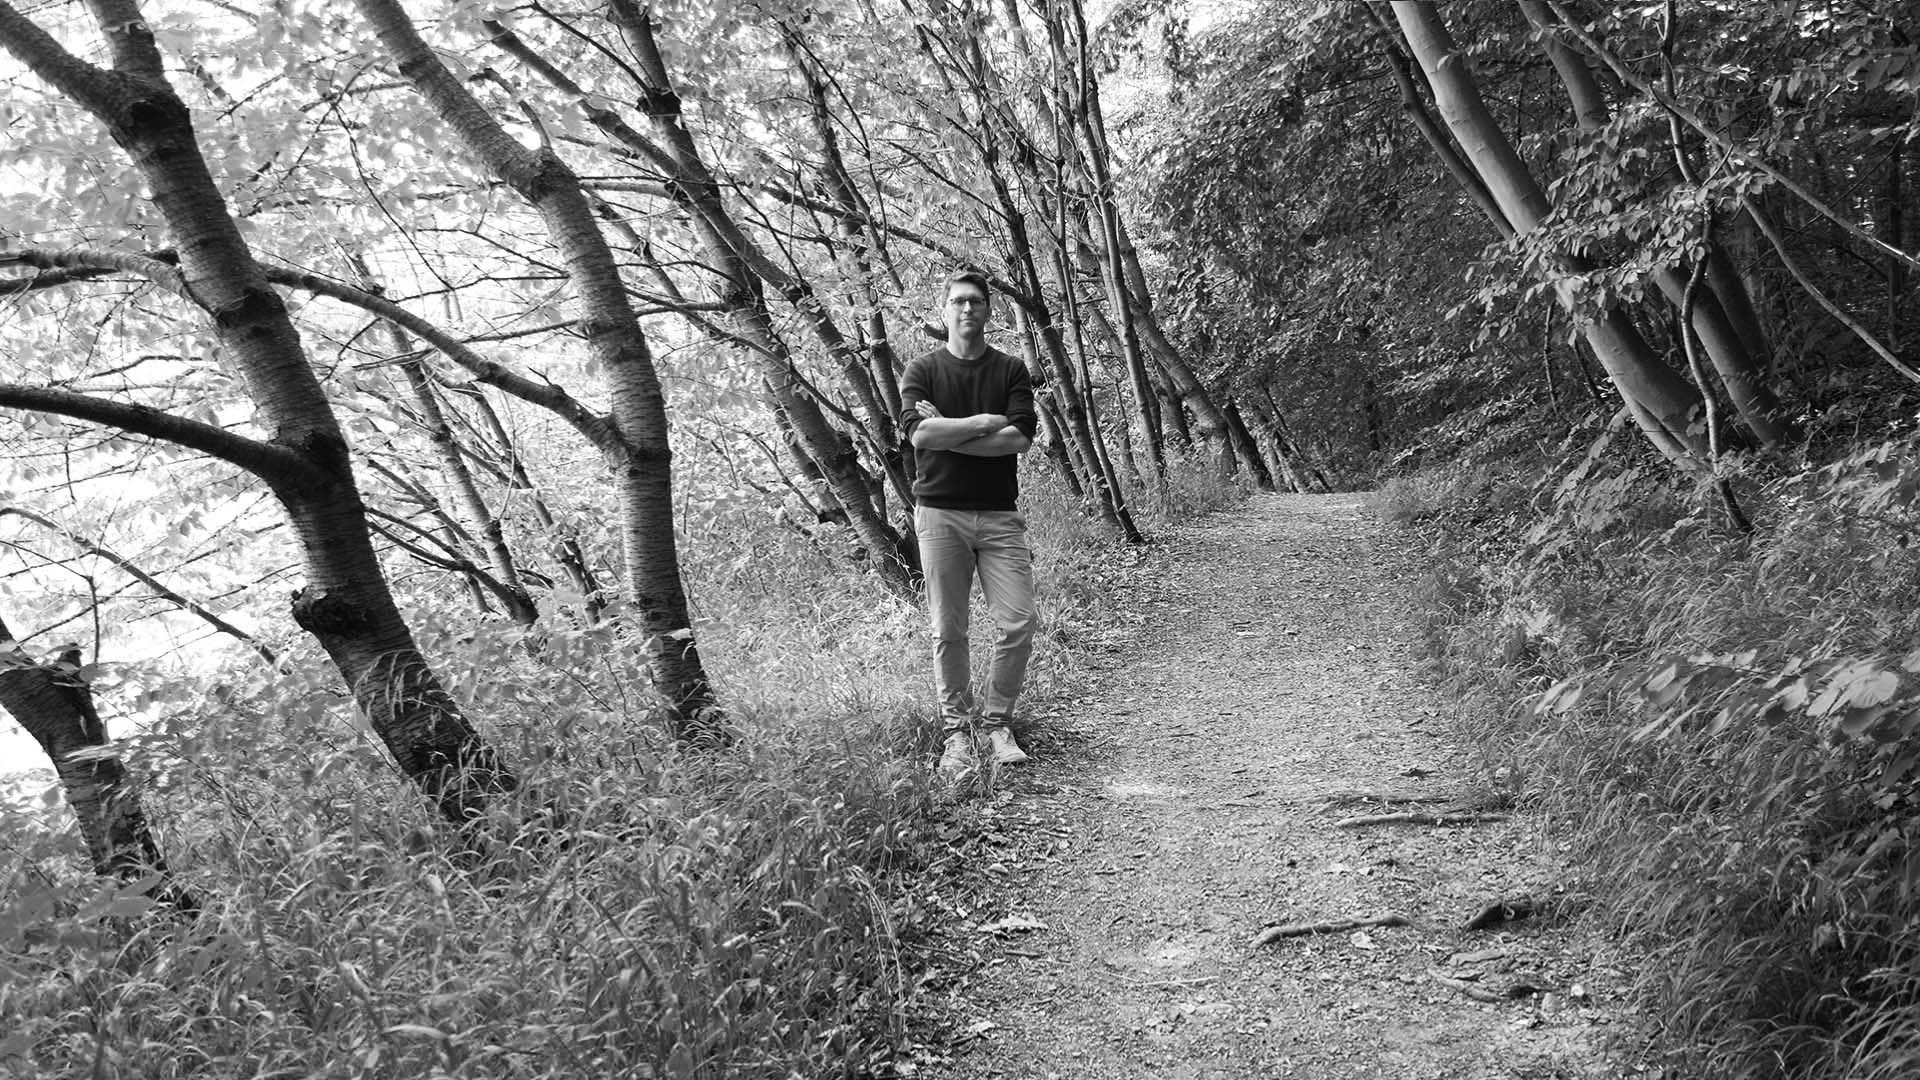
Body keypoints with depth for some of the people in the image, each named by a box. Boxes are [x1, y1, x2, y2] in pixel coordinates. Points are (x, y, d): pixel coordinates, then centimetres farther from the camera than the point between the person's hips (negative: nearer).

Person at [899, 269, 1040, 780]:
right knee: (948, 629, 1)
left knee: (1019, 621, -6)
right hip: (939, 511, -1)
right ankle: (956, 730, 12)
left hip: (1000, 513, 1)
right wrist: (984, 422, -8)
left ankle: (997, 722, 12)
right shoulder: (922, 370, 7)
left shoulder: (1011, 371, 10)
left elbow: (1020, 438, -6)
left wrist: (948, 433, -9)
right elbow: (919, 433, -11)